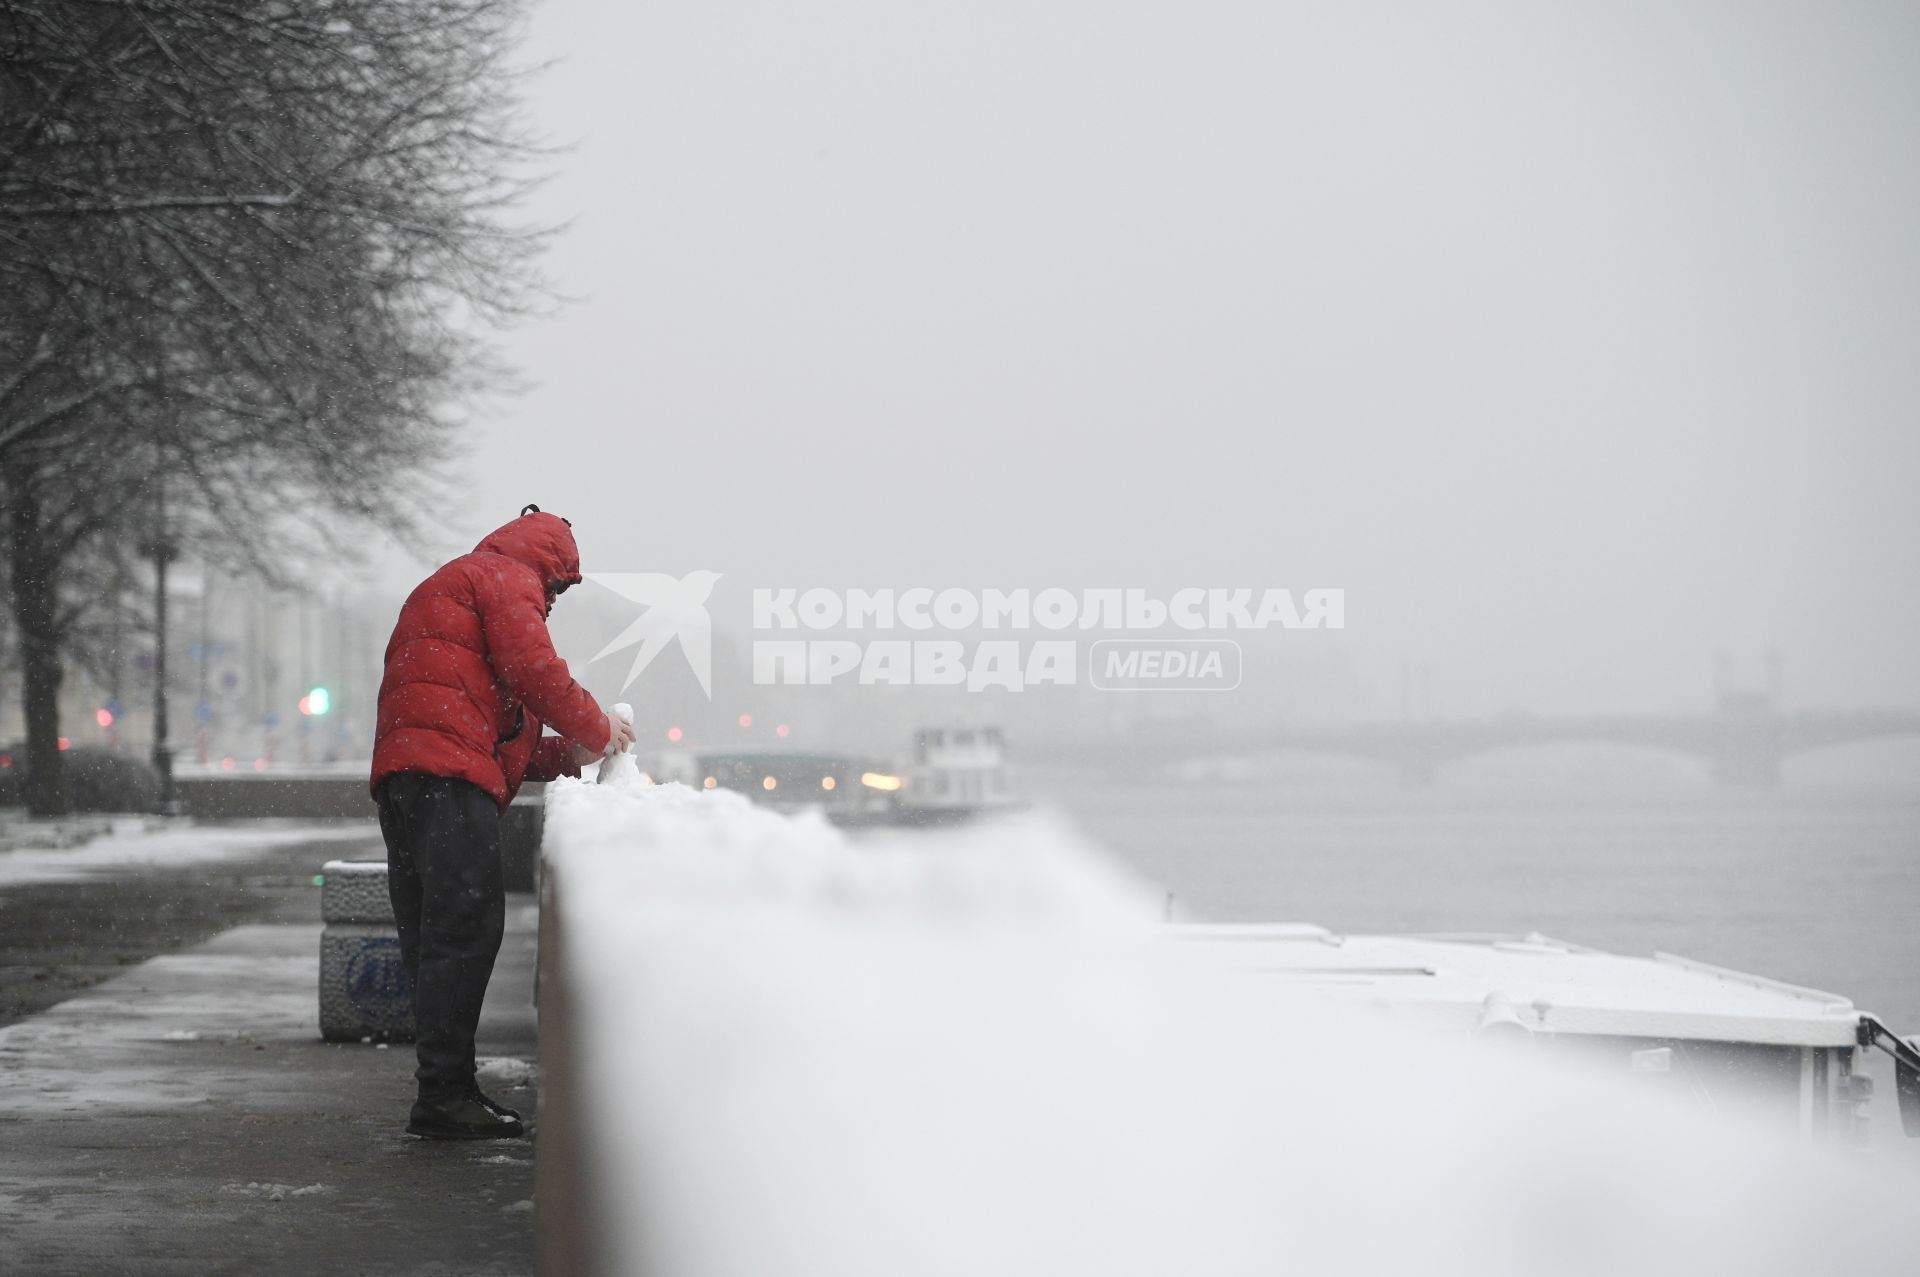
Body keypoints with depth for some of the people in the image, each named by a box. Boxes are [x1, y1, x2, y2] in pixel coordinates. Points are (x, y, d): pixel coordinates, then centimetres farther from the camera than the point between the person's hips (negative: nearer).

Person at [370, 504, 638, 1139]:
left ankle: (444, 1090, 8)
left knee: (433, 936, 8)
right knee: (466, 922, -14)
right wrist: (597, 730, 7)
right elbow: (535, 672, -7)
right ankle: (444, 1095, -19)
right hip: (448, 774, -10)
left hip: (401, 775, 10)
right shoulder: (508, 579, 7)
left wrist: (569, 754, 26)